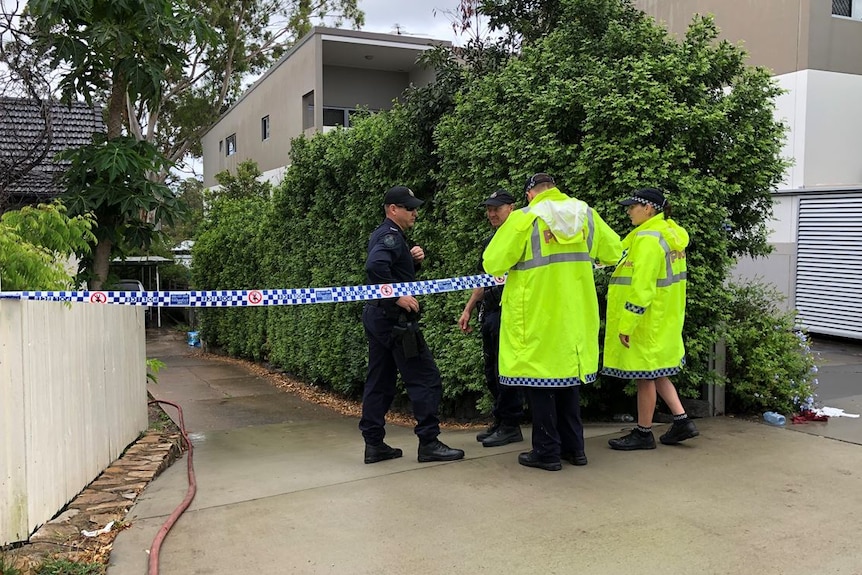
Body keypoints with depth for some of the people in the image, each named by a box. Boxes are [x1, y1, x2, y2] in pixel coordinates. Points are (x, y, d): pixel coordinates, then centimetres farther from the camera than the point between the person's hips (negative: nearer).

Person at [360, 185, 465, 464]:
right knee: (426, 379, -5)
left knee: (379, 382, 11)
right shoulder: (391, 235, -14)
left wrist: (413, 260, 7)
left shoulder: (385, 235, 18)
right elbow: (375, 266, -32)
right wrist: (398, 296, -25)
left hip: (378, 316, 10)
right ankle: (429, 443, 0)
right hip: (394, 319, -10)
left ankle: (373, 444, 15)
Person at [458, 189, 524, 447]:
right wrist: (468, 309, 21)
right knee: (492, 371, 12)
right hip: (489, 314, 9)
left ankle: (510, 425, 4)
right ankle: (499, 423, 21)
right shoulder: (490, 242, 19)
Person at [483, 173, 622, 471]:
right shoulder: (587, 214, 4)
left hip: (536, 316, -5)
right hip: (574, 316, 5)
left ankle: (547, 451, 11)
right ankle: (574, 447, 24)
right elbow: (614, 251, 16)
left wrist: (517, 261, 12)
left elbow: (492, 263, -10)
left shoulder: (523, 218, -11)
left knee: (539, 380, 5)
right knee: (569, 376, 17)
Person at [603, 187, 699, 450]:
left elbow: (642, 288, -25)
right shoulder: (669, 232, 11)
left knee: (645, 376, 2)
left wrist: (626, 324, -22)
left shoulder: (648, 239, -19)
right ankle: (682, 421, 20)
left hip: (645, 321, -10)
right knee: (655, 373, 19)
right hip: (663, 319, 10)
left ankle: (643, 433, 14)